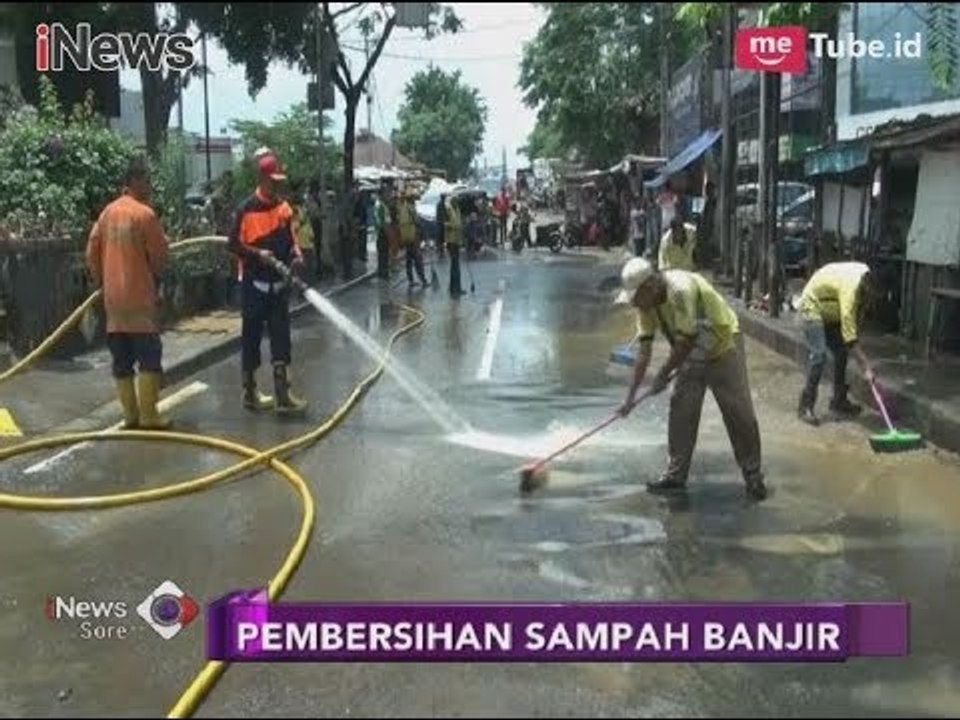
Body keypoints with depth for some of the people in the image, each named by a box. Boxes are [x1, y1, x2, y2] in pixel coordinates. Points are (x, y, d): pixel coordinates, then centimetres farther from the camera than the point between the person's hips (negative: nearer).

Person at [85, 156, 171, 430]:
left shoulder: (107, 212, 10)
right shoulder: (144, 213, -10)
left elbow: (92, 254, 12)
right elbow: (159, 256, -7)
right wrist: (153, 275, 13)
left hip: (113, 297, 7)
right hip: (139, 295, -7)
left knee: (121, 358, 9)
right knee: (149, 356, -2)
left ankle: (130, 415, 14)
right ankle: (148, 416, -3)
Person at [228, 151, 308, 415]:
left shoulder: (284, 207, 6)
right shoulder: (247, 209, -10)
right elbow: (233, 244, -9)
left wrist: (296, 255, -7)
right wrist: (258, 253, -22)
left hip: (279, 283, 5)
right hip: (254, 284, -5)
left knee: (281, 340, 3)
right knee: (252, 338, 6)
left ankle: (283, 396, 5)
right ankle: (250, 393, 17)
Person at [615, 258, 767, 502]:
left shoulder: (680, 290, -34)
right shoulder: (647, 302, -10)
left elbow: (685, 342, -29)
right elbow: (644, 350, -7)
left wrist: (663, 375, -16)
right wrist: (630, 396, -8)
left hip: (724, 346, -7)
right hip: (694, 354, 7)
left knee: (740, 414, -3)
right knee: (681, 410, 2)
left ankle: (754, 476, 10)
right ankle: (676, 475, 12)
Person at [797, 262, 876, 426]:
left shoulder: (866, 276, -11)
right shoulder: (850, 287, -36)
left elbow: (856, 314, 5)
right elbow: (849, 334, -36)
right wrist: (866, 367, -35)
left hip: (832, 312, 9)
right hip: (813, 307, -9)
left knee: (841, 352, 7)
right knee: (818, 355, -19)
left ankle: (839, 401, 19)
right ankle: (806, 407, -13)